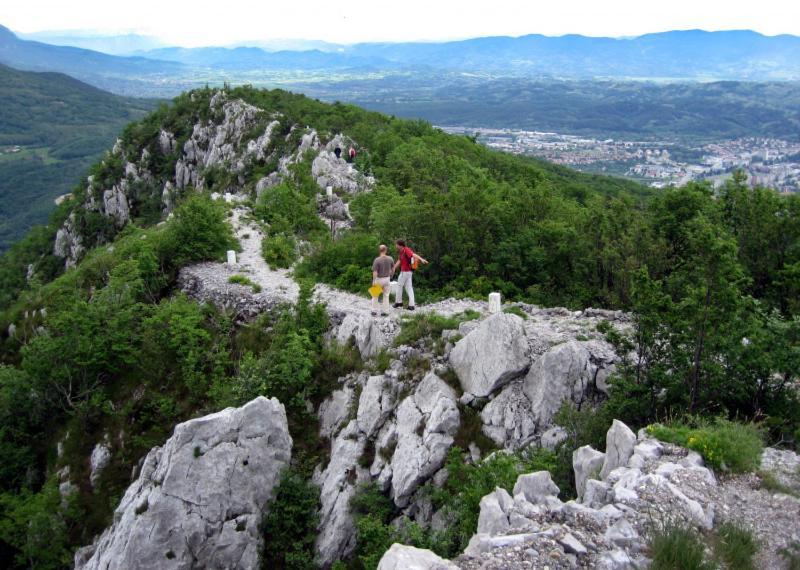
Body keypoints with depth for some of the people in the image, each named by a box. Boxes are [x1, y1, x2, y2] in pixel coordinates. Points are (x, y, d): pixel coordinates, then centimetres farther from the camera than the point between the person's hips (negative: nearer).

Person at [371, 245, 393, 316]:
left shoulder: (377, 260, -21)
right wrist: (391, 275, 24)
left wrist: (374, 281, -12)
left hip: (379, 279, -3)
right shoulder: (390, 259, -7)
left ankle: (374, 311, 16)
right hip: (387, 279, 3)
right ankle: (385, 311, 16)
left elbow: (375, 272, -21)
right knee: (386, 295, 14)